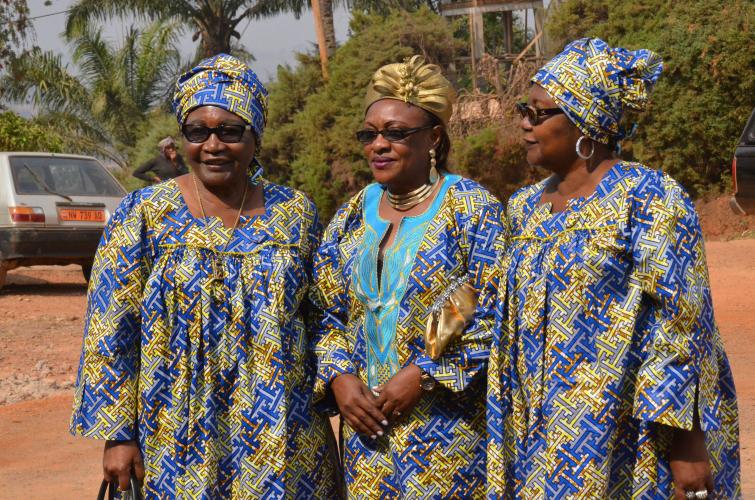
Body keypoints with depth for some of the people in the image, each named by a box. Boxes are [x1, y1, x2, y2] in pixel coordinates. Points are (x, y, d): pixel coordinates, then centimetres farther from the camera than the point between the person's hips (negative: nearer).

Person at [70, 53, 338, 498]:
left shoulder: (296, 212, 3)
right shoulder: (144, 214, -4)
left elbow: (318, 320, 10)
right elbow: (110, 330, -4)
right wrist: (117, 434, -7)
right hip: (179, 441, -2)